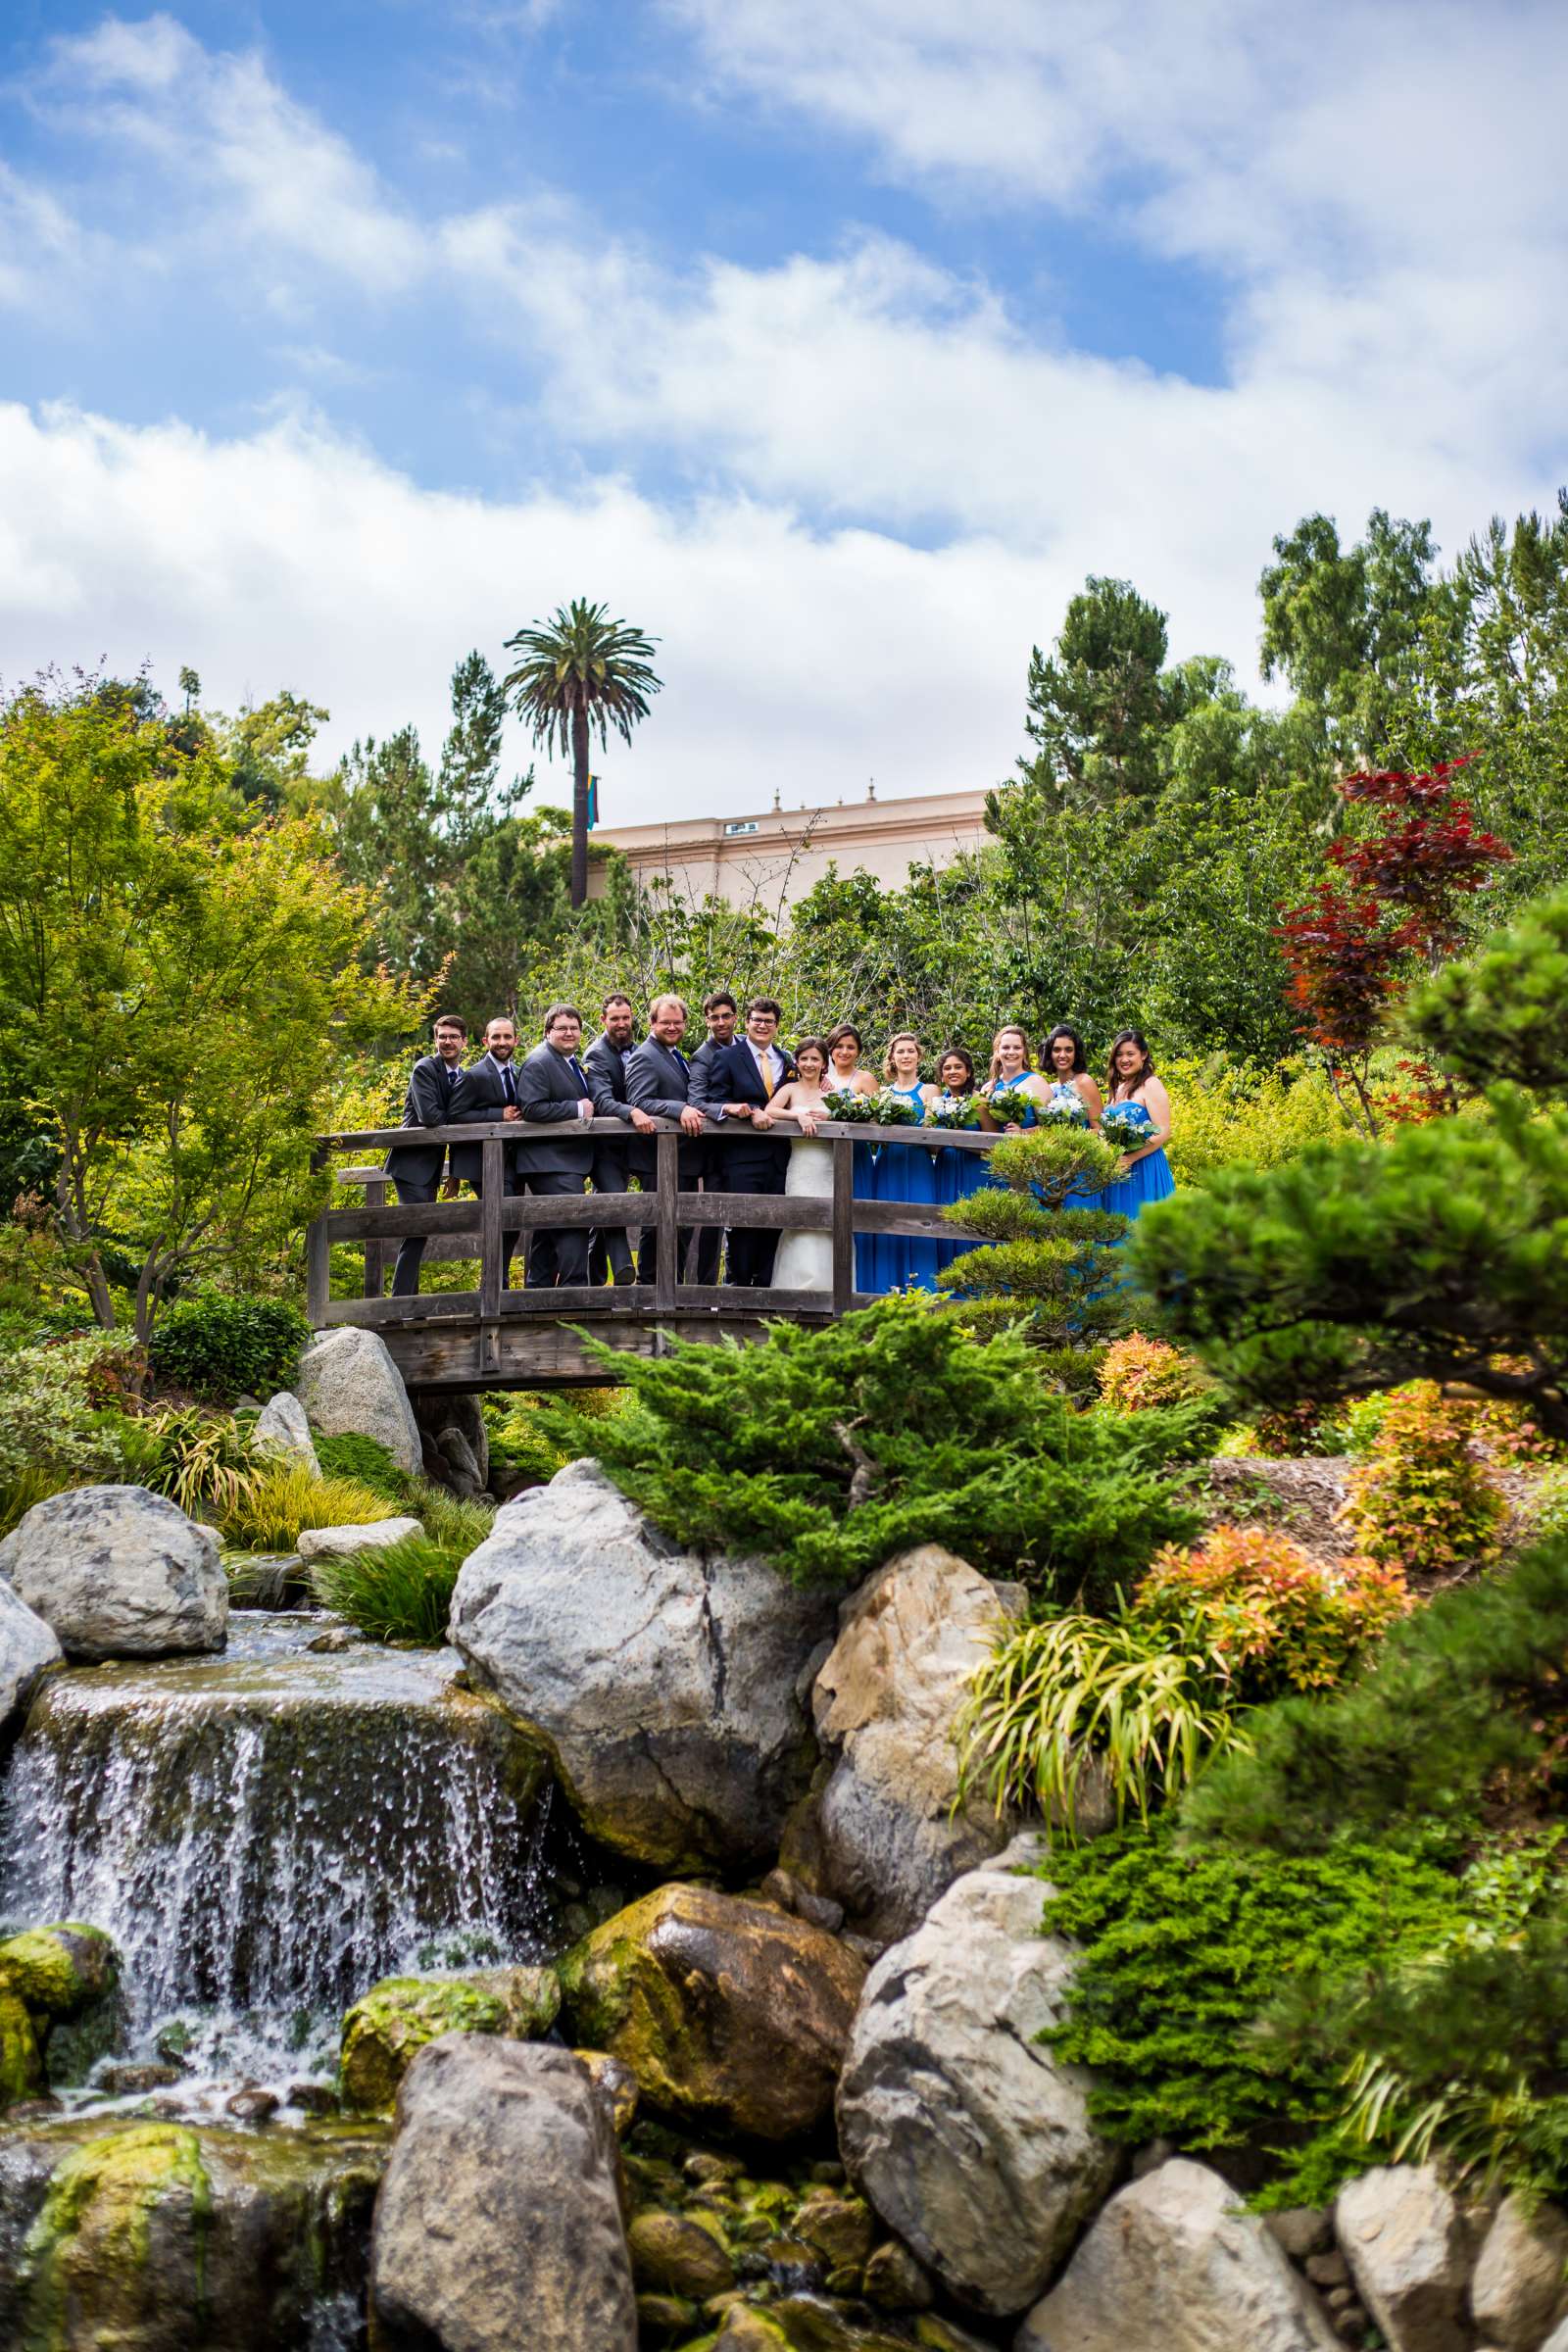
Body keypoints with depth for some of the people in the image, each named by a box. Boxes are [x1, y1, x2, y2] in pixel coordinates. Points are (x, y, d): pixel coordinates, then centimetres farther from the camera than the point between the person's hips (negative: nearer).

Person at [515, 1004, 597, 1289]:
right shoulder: (538, 1063, -12)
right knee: (574, 1223, -16)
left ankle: (539, 1289, 20)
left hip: (567, 1161, 10)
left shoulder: (572, 1063, 19)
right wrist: (577, 1109, -20)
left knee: (548, 1230, 14)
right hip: (552, 1162, -10)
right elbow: (532, 1109, -22)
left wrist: (587, 1106, 11)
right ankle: (574, 1286, -16)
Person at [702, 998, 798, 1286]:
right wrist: (732, 1108, -22)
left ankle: (765, 1285, 12)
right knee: (743, 1222, -5)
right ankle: (739, 1283, 3)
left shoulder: (787, 1061, 17)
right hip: (743, 1156, -4)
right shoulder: (727, 1057, 3)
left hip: (779, 1158, 5)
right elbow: (715, 1103, -3)